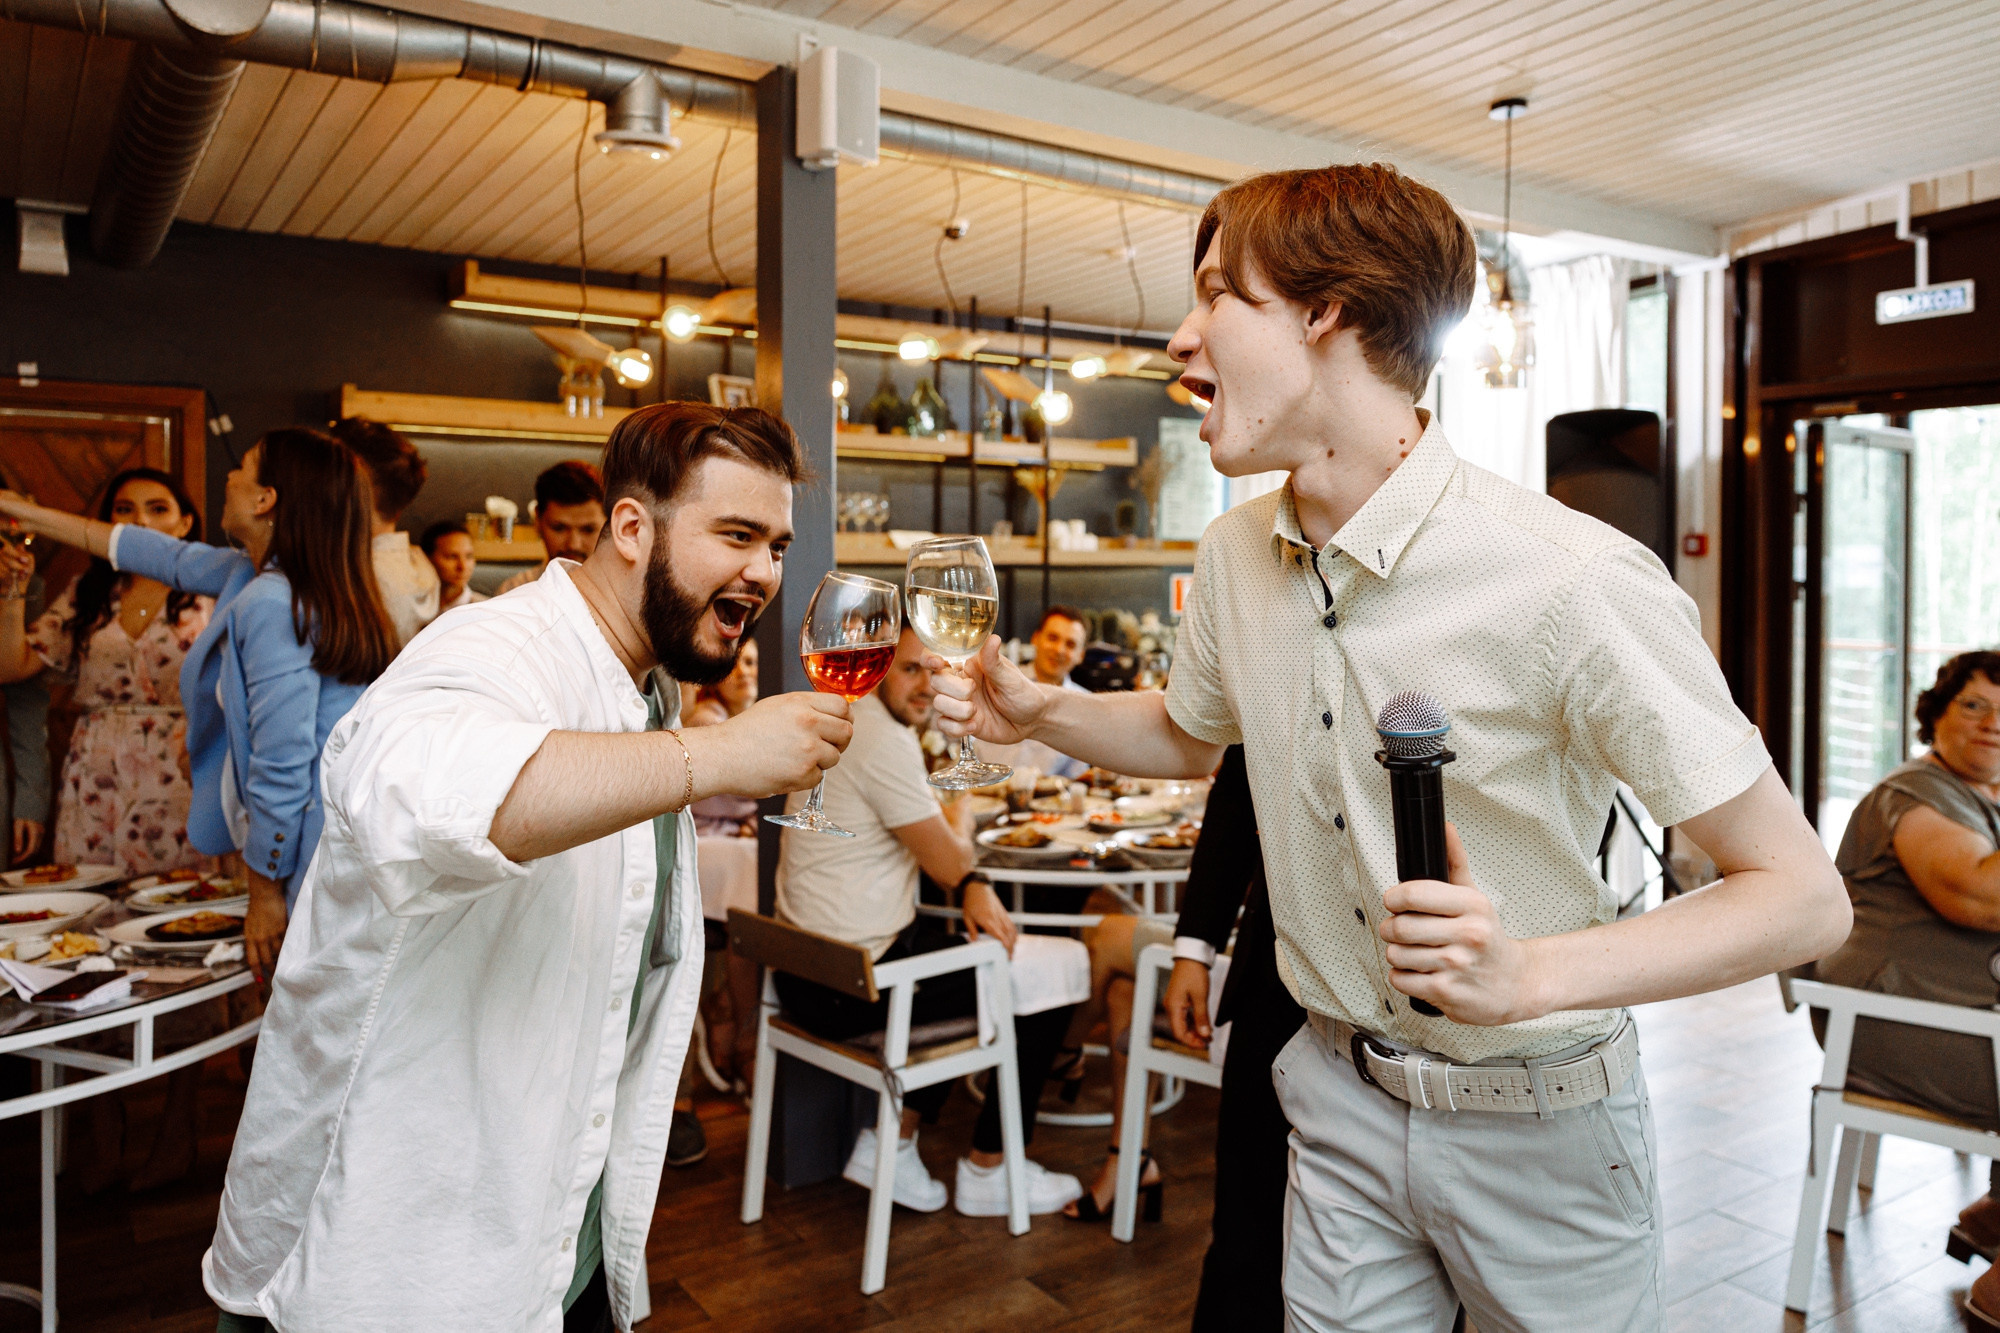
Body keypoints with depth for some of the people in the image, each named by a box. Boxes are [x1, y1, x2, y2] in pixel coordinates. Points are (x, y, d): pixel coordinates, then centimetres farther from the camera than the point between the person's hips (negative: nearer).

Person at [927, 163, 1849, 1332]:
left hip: (1537, 1123, -4)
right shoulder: (1236, 554, -4)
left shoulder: (1570, 580, -25)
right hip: (1343, 1101, 5)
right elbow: (1191, 736, 16)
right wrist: (1043, 713, -3)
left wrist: (1532, 974, -35)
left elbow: (1806, 898, -20)